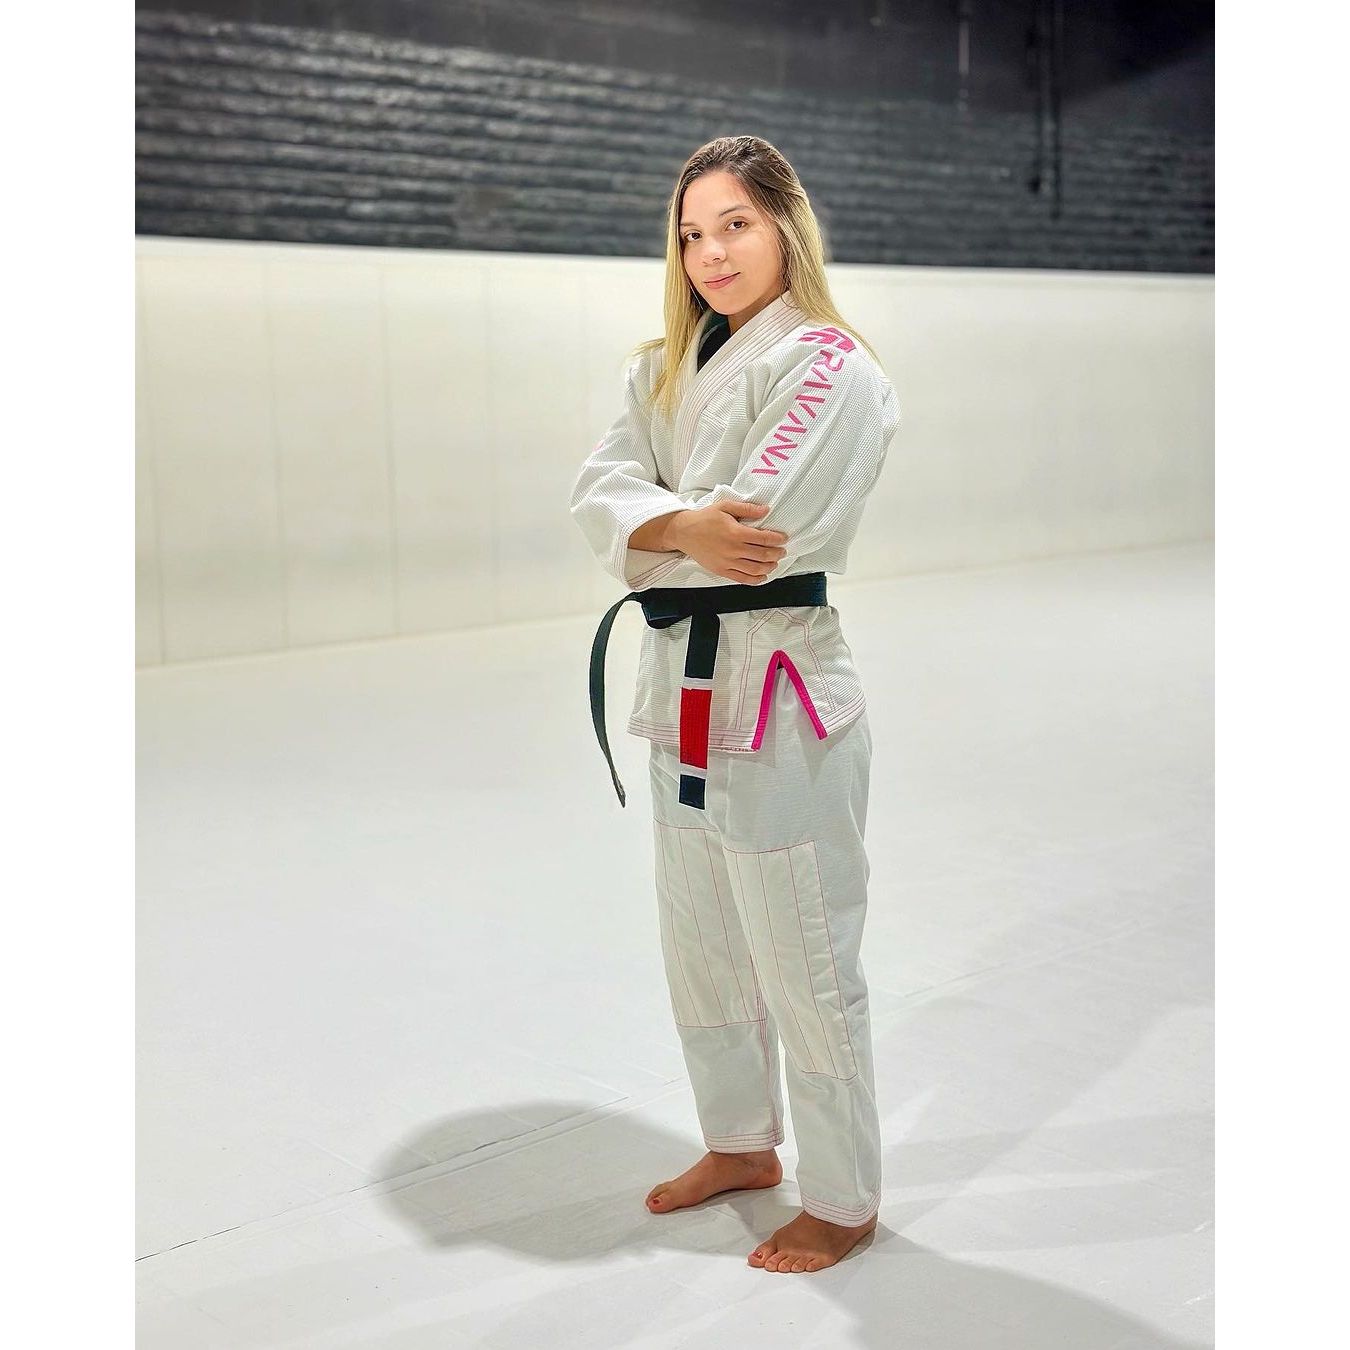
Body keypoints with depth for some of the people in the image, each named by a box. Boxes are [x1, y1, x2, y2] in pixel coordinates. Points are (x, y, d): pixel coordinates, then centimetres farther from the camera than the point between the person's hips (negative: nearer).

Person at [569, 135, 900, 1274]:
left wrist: (647, 543, -7)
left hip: (780, 690, -8)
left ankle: (842, 1201, 23)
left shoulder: (829, 366, -12)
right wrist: (683, 528, -23)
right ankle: (742, 1146, 42)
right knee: (700, 952, 21)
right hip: (684, 686, 9)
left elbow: (754, 528, -23)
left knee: (805, 968, 2)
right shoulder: (666, 369, 13)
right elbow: (602, 494, -3)